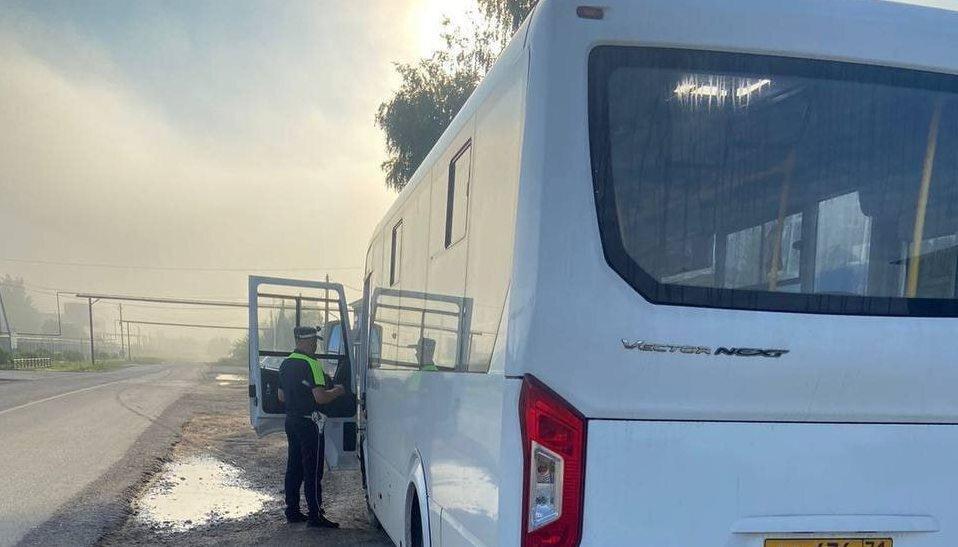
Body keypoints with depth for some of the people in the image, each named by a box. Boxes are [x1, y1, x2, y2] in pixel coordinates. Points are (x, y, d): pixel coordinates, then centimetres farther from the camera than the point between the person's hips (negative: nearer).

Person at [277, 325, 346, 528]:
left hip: (291, 420, 9)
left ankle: (292, 511, 20)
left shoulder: (286, 364, 11)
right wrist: (336, 392, -6)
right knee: (313, 470, -4)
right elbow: (320, 397, -23)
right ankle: (315, 516, -1)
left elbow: (281, 396, 19)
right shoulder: (311, 364, -17)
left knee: (294, 467, 14)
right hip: (309, 423, -9)